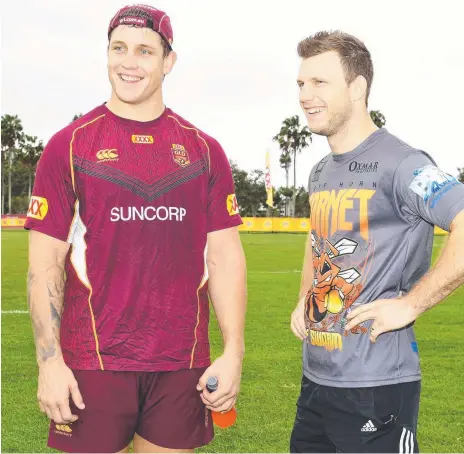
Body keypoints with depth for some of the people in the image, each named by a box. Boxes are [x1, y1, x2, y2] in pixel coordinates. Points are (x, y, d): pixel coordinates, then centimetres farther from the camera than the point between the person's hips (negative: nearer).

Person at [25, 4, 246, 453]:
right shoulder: (70, 145, 1)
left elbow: (225, 257, 6)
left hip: (181, 366, 2)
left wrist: (233, 352, -3)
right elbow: (45, 261, -1)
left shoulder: (203, 150, 7)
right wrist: (49, 360, -9)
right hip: (92, 364, -2)